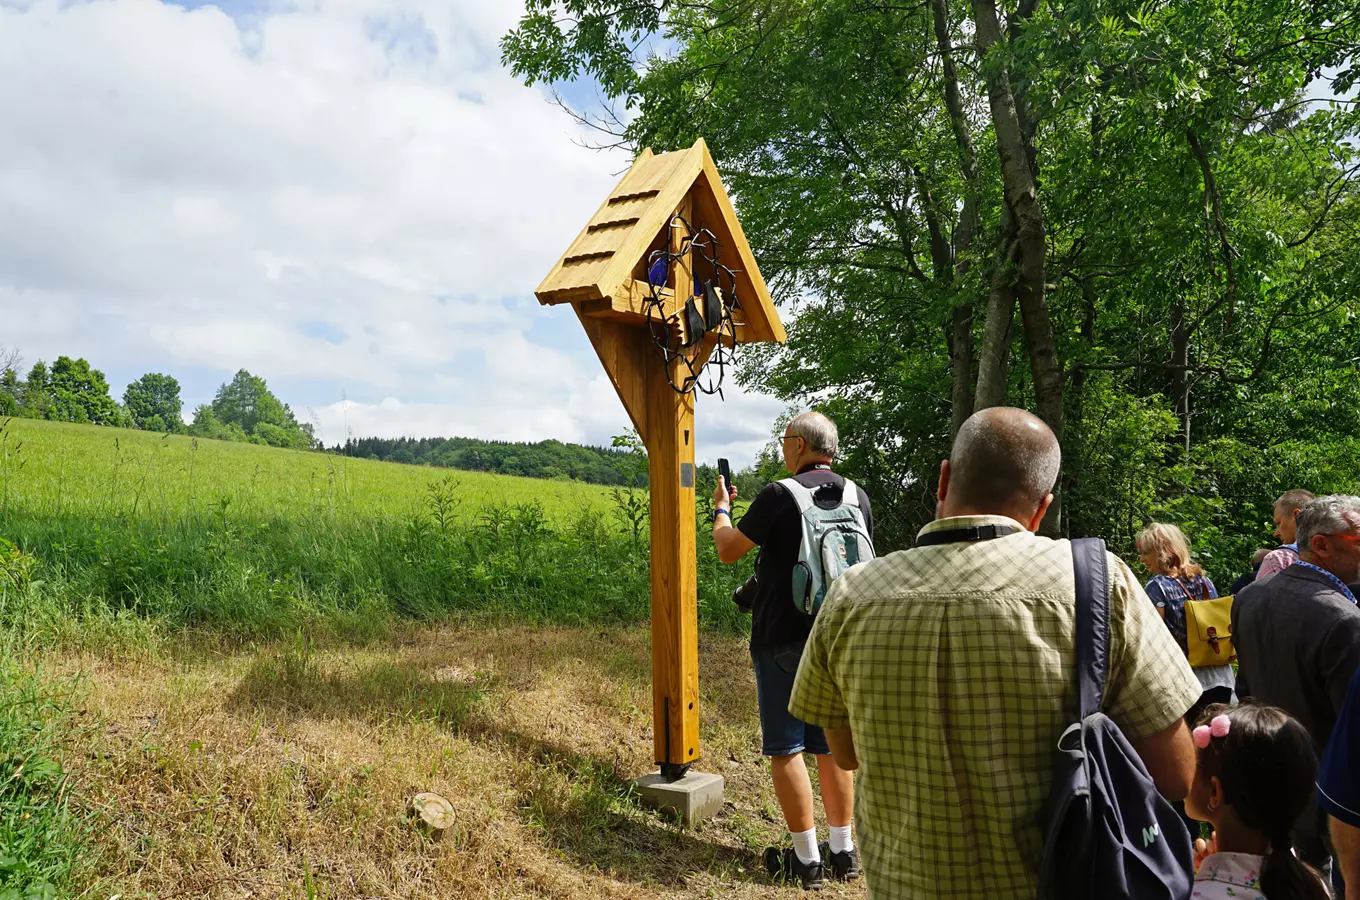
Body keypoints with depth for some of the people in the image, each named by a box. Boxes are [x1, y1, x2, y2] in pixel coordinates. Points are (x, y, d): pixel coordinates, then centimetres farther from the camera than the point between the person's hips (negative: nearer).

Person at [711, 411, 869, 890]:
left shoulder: (779, 495, -13)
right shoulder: (857, 498, 4)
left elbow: (728, 550, -7)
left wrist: (721, 510, 10)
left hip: (783, 639, -5)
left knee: (785, 746, 4)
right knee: (832, 744, 15)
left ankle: (807, 858, 10)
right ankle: (843, 850, 22)